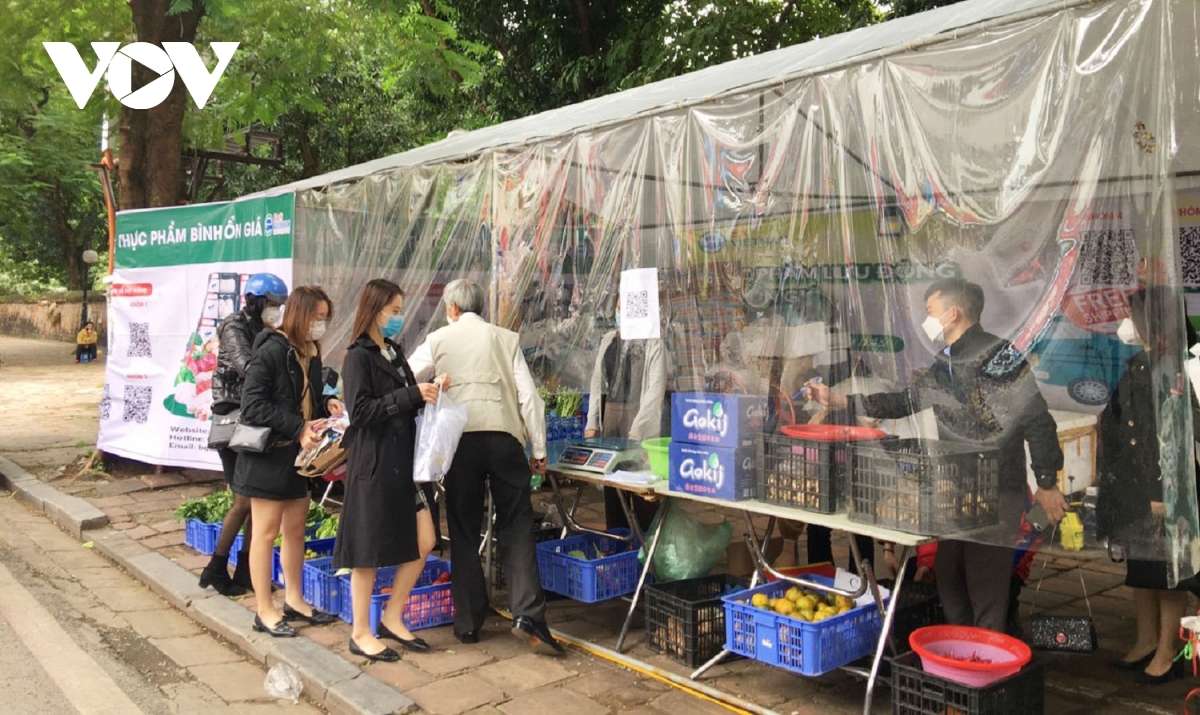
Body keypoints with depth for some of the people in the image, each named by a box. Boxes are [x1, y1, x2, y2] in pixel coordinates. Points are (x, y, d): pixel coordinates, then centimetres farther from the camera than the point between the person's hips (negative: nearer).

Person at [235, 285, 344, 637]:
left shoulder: (310, 353, 8)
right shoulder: (271, 351, -16)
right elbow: (253, 405, -20)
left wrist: (327, 405, -3)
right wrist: (298, 428, -23)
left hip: (297, 455, 8)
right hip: (268, 454, -8)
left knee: (296, 529, 15)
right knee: (266, 531, 2)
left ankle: (293, 600, 28)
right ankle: (265, 611, 13)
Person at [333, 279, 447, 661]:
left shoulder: (393, 353, 15)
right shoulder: (358, 357, -8)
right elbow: (361, 411, -17)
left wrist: (429, 391, 1)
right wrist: (412, 394, -20)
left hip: (405, 461, 8)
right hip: (373, 464, -8)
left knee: (423, 542, 7)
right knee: (369, 551, 3)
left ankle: (392, 619, 22)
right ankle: (360, 634, 17)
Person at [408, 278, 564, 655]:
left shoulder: (439, 340, 8)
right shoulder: (505, 338, 9)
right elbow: (528, 395, 4)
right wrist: (539, 449, 10)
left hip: (460, 440, 0)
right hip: (503, 437, 0)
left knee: (464, 532, 10)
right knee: (517, 527, 6)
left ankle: (468, 623, 16)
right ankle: (527, 614, -7)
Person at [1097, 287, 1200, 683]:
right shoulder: (1133, 366, 9)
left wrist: (1166, 492, -19)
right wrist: (1111, 478, 16)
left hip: (1162, 482, -8)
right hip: (1132, 480, 8)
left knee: (1166, 568, 4)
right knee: (1138, 563, 16)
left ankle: (1168, 652, 16)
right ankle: (1146, 641, 29)